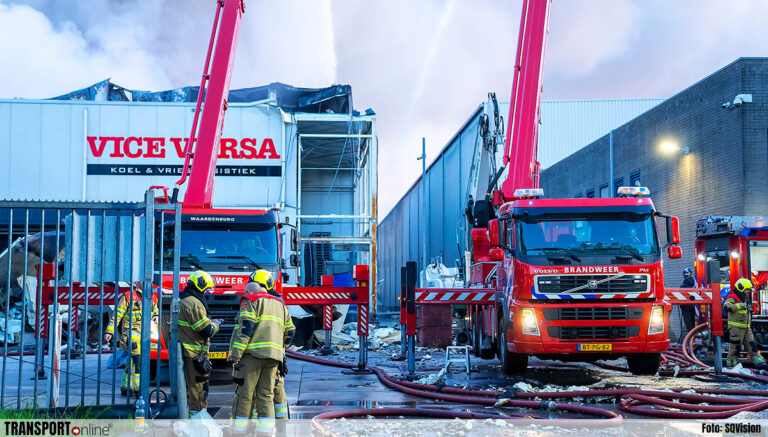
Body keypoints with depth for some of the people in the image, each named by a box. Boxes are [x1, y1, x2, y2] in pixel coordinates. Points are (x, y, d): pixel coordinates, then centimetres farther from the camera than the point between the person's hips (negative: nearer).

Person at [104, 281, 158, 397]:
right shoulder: (128, 296, -4)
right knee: (137, 360, -17)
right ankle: (138, 389, -16)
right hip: (131, 332, -7)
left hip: (145, 334, 7)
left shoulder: (152, 297, 13)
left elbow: (155, 310, 30)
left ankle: (125, 388, 23)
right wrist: (109, 331, -8)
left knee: (132, 362, 14)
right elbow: (117, 314, -4)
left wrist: (156, 316, 4)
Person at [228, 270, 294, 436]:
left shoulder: (251, 301, 4)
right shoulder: (280, 304, 24)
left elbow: (246, 328, -10)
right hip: (273, 357, 6)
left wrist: (235, 355, -14)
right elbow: (290, 331, 21)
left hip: (252, 353, -6)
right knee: (266, 394, 6)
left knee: (244, 393, -4)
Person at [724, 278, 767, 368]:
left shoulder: (745, 298, 20)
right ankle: (730, 364, 5)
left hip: (746, 327, 8)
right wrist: (741, 305, -31)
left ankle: (759, 362, 1)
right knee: (736, 346, -5)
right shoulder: (733, 297, -10)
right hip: (736, 327, -8)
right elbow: (727, 306, -30)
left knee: (752, 345, 3)